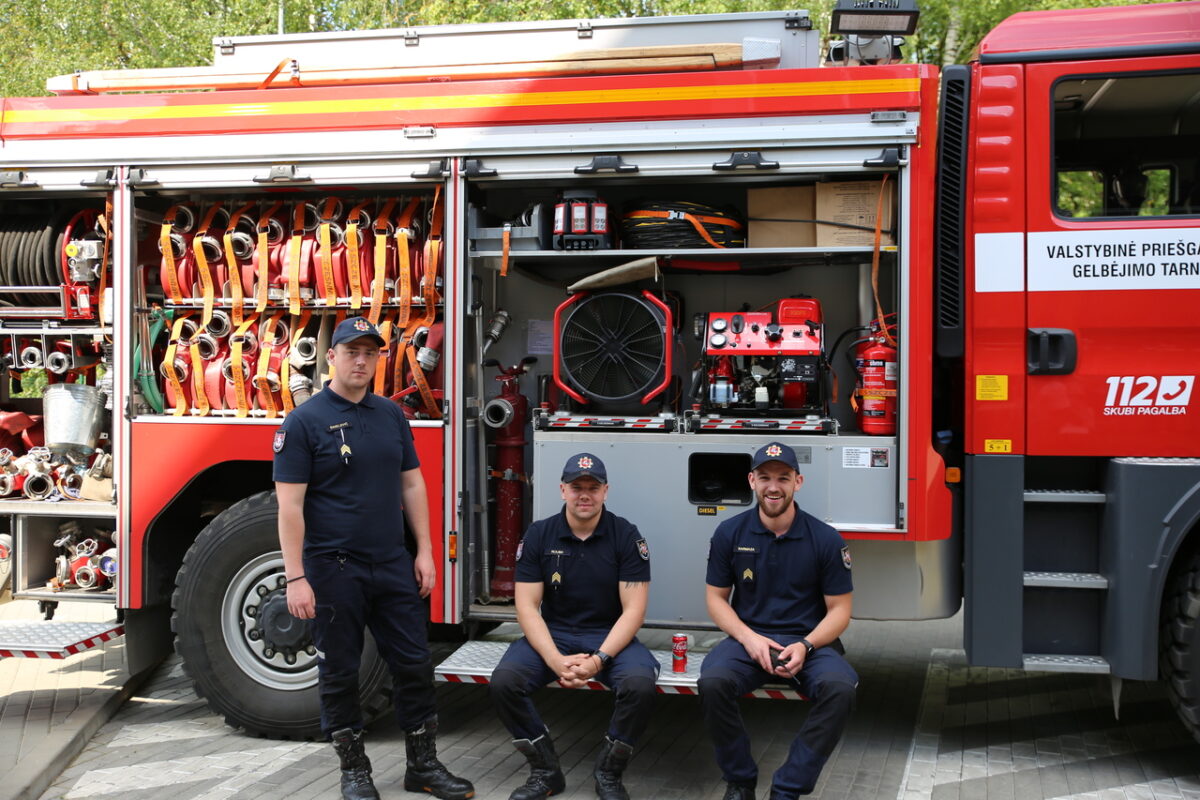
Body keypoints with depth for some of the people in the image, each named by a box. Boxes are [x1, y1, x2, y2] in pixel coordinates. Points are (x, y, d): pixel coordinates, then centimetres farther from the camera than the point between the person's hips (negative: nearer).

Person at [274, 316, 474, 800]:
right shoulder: (304, 422, -8)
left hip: (393, 565, 5)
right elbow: (290, 505, -12)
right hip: (333, 570, -5)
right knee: (339, 672, 7)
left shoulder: (392, 416, 8)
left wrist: (424, 551, 6)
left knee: (413, 664, 8)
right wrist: (296, 578, -17)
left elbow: (411, 485, 12)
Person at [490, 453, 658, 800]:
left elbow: (633, 609, -10)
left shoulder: (626, 535, -7)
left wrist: (599, 659, -24)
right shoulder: (538, 535, -3)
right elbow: (527, 606, -6)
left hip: (610, 636, -1)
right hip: (553, 633, 2)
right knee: (503, 681, -25)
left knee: (640, 684, -32)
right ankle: (545, 771, -5)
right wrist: (556, 660, -22)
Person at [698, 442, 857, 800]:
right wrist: (749, 638, -13)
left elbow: (839, 609, 1)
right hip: (748, 638, 1)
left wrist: (805, 646, -17)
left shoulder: (825, 539, -3)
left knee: (840, 687, -32)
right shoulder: (729, 533, 1)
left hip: (810, 641, 0)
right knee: (712, 681, -32)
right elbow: (716, 598, 6)